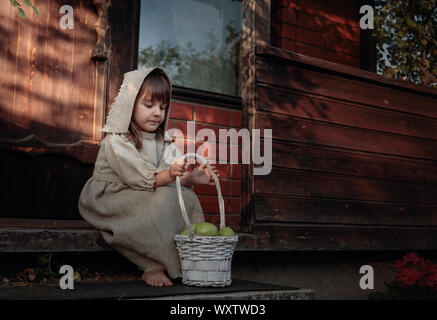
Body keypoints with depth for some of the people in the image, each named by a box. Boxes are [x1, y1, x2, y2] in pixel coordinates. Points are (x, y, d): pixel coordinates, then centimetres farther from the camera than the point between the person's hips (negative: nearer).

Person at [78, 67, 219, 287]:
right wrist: (168, 175, -42)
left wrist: (190, 178, -22)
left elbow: (169, 178, -1)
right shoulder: (116, 141, -12)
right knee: (162, 199, -31)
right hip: (110, 198, -6)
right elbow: (139, 178, -24)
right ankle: (154, 267, -28)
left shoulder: (162, 141, 10)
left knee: (187, 197, -16)